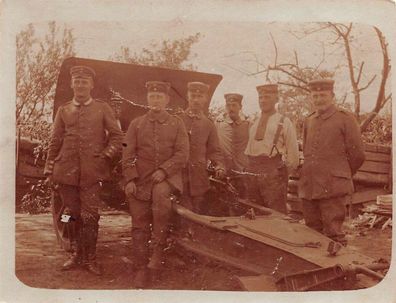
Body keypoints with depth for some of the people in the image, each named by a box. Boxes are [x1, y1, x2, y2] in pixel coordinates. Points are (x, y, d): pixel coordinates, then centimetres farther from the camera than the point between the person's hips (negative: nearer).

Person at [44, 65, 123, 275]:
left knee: (90, 216, -5)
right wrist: (49, 170, 8)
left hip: (92, 171, -2)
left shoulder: (103, 109, 8)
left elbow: (116, 136, 7)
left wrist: (106, 155, -8)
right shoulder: (63, 111, 14)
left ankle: (90, 258, 7)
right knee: (73, 215, 8)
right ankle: (77, 254, 22)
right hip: (66, 170, 2)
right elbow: (55, 142, 13)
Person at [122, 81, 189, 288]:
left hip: (168, 176, -2)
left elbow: (182, 154, -2)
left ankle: (158, 249, -26)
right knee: (140, 225, 0)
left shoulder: (176, 124, 6)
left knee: (161, 194, -36)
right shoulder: (136, 124, 10)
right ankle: (142, 269, 12)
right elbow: (128, 154, 5)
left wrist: (163, 170, -16)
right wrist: (130, 179, -7)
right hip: (141, 179, 2)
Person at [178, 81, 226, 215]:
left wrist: (219, 165, -7)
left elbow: (214, 150, 12)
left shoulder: (208, 124, 14)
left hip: (199, 175, 2)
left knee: (201, 212, 2)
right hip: (178, 173, -2)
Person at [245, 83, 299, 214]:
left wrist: (287, 168, 2)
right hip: (253, 171, 6)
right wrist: (250, 166, 11)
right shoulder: (254, 124, 17)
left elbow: (293, 152, 1)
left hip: (274, 170, -6)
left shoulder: (284, 122, 0)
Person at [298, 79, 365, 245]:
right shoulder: (309, 121, 14)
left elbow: (357, 155, -1)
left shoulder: (345, 119, -4)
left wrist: (340, 175, 7)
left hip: (332, 188, -6)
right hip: (308, 186, 6)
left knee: (333, 234, -5)